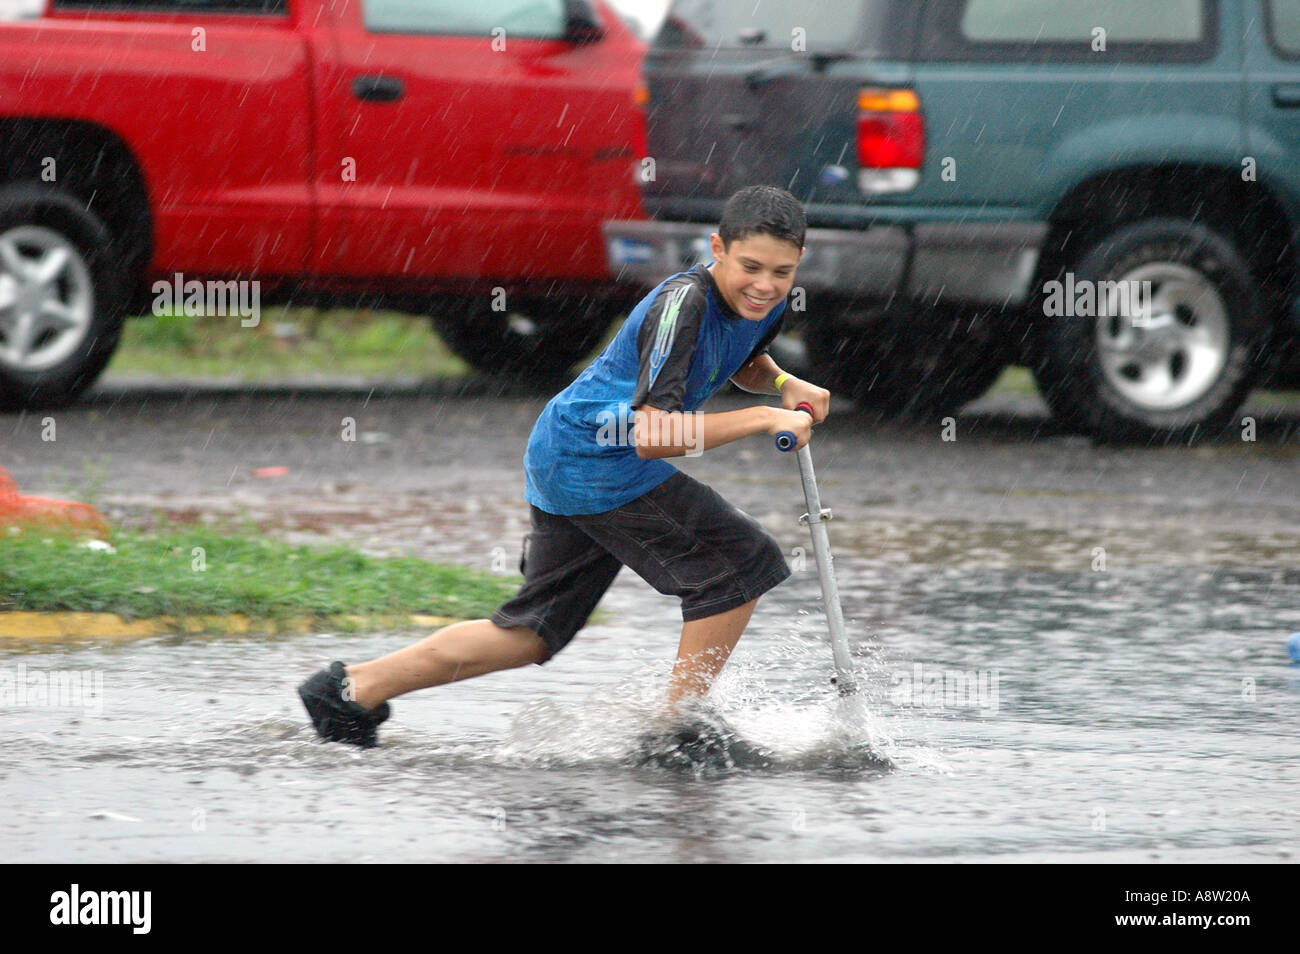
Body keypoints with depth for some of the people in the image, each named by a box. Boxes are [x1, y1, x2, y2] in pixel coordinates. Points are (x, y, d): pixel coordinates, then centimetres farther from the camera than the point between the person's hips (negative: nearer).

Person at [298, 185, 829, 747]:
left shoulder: (765, 300, 2)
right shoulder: (682, 305, -26)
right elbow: (650, 435, -32)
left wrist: (782, 383, 5)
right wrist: (763, 419, -31)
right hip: (594, 460, -10)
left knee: (537, 632, 15)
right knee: (740, 565, -10)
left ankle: (355, 689, 20)